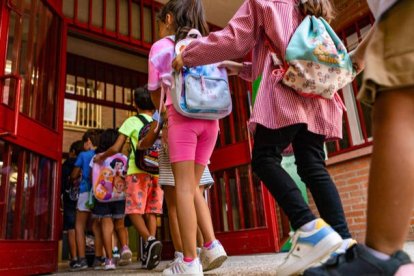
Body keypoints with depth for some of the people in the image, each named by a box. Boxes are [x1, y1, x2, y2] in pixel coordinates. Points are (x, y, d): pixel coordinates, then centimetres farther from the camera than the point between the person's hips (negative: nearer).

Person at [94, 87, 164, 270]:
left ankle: (150, 241, -20)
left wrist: (101, 156, 20)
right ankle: (151, 248, -2)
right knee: (151, 212, 7)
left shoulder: (131, 121, 5)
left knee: (134, 210, 1)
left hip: (138, 170, -3)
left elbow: (116, 148, 2)